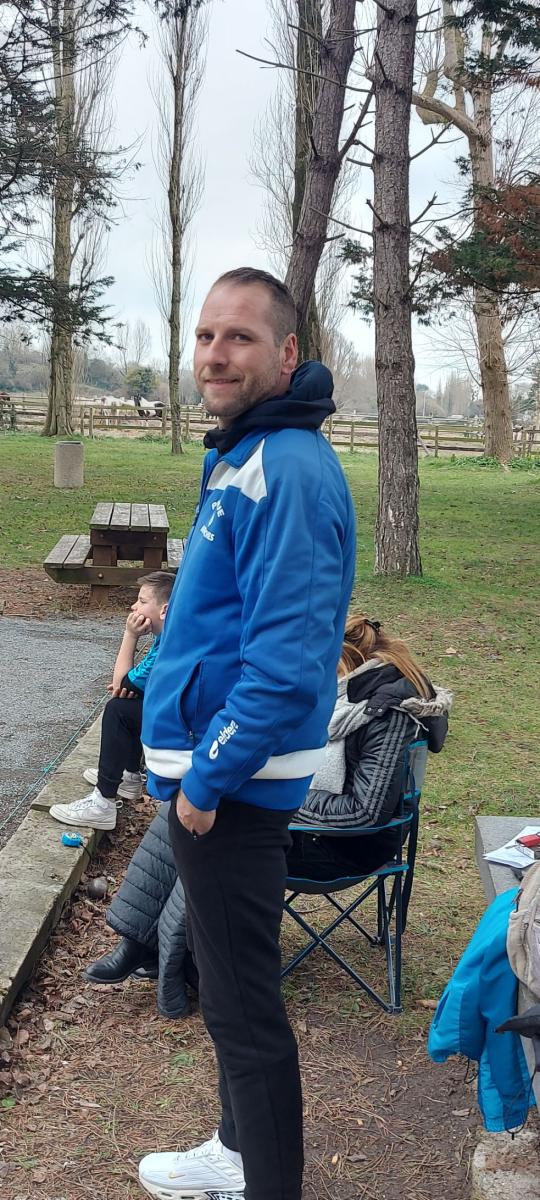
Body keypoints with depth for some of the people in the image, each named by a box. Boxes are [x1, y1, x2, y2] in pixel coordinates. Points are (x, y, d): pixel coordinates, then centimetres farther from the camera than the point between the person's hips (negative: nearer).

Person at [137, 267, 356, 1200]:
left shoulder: (287, 469, -21)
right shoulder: (240, 454, 11)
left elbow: (287, 659, -27)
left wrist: (206, 777, -19)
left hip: (232, 788, -10)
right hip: (208, 769, 10)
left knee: (243, 1005, 3)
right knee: (229, 986, 24)